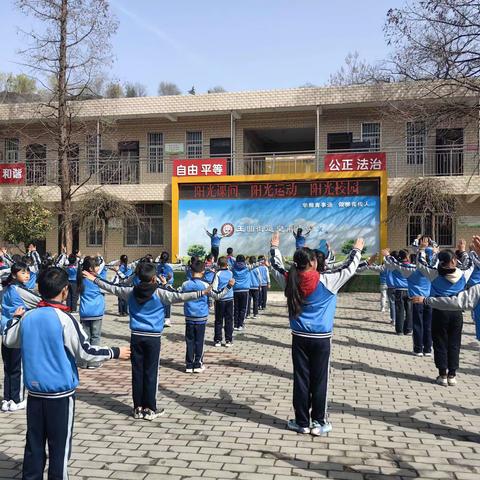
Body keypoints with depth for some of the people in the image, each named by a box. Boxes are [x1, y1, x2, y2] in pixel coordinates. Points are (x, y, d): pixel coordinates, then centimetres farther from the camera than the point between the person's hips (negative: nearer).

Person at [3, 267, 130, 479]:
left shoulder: (27, 317, 0)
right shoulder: (64, 319, -17)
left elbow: (8, 340, 18)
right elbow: (86, 352, -16)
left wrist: (15, 318, 34)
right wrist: (115, 352, -4)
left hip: (35, 391, 6)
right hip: (60, 393, -5)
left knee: (34, 444, 15)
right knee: (60, 446, 6)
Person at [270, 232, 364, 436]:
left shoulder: (290, 280, -4)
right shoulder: (325, 281, -14)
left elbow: (276, 266, 15)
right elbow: (349, 268, -3)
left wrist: (275, 247, 30)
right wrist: (357, 250, 14)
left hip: (299, 337, 3)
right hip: (321, 338, -3)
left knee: (301, 380, 8)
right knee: (319, 381, 6)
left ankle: (302, 422, 16)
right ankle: (318, 423, 14)